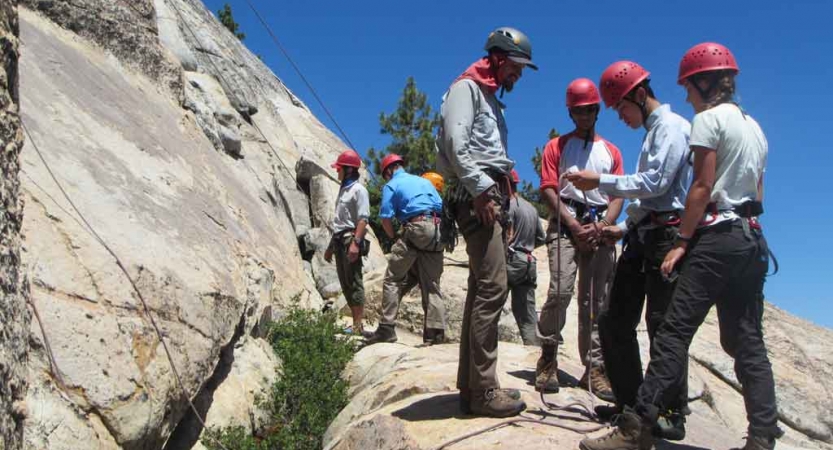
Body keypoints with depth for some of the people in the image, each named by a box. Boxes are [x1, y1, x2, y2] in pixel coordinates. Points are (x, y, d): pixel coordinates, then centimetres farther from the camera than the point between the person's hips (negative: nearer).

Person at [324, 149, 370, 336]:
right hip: (339, 240, 10)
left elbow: (363, 219, -16)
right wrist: (330, 246, 24)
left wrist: (355, 242, -27)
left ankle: (358, 325, -7)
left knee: (354, 282, -9)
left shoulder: (358, 190, -6)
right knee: (345, 284, 10)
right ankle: (356, 323, 16)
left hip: (351, 239, -9)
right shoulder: (343, 190, 21)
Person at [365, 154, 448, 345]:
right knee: (431, 284, 9)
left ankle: (387, 328, -6)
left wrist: (394, 238, 10)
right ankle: (436, 331, 4)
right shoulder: (425, 181, 25)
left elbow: (386, 217, -3)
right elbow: (441, 208, 18)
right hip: (436, 229, 6)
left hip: (415, 228, -6)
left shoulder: (391, 186, 7)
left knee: (393, 280, 0)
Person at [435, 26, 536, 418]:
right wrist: (479, 188, -21)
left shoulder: (491, 100, 28)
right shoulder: (466, 88, 0)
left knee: (481, 290, 8)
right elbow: (456, 142, -16)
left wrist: (501, 197, 13)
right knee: (492, 287, -14)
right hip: (476, 197, -10)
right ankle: (483, 390, -11)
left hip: (490, 197, 10)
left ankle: (471, 386, 13)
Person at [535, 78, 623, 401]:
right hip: (565, 224, -3)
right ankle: (548, 360, -6)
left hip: (601, 228, 3)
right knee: (561, 291, -18)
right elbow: (548, 190, 0)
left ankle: (594, 369, 4)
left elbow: (618, 195, 11)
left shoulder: (611, 151, 20)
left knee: (596, 301, 1)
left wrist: (602, 226, -7)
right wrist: (575, 226, -11)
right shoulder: (557, 146, 12)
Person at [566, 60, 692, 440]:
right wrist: (624, 229, 17)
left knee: (663, 326, -7)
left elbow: (654, 183, -17)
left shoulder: (671, 126, -4)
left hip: (666, 236, -10)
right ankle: (630, 404, 17)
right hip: (642, 238, 10)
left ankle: (674, 416, 2)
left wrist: (601, 181, -13)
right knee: (615, 321, 7)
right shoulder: (652, 132, 25)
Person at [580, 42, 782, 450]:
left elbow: (702, 186, -12)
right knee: (746, 340, 9)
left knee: (674, 333, -12)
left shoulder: (708, 118, -5)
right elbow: (757, 193, 18)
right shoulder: (753, 126, 20)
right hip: (751, 237, 9)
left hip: (717, 234, -9)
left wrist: (682, 242, -12)